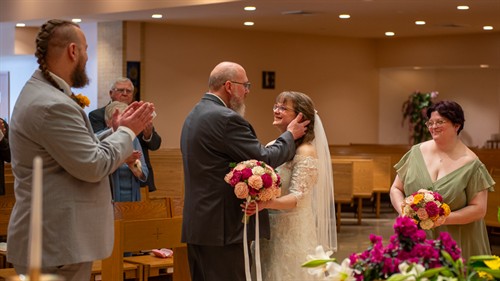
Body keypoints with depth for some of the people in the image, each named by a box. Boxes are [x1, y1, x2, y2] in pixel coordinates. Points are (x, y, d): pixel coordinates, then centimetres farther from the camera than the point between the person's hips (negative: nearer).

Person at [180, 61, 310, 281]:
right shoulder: (226, 118, -16)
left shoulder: (194, 115, 16)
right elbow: (264, 159, -13)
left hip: (197, 223, 10)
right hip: (222, 226, -10)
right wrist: (290, 135, 3)